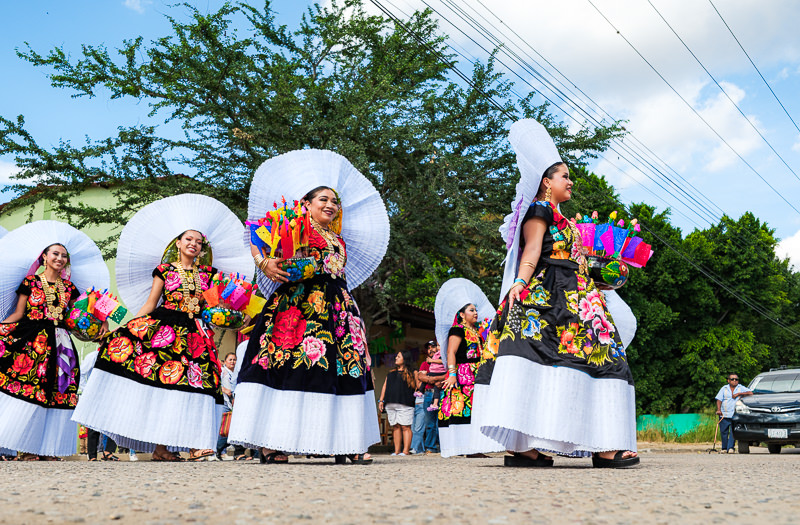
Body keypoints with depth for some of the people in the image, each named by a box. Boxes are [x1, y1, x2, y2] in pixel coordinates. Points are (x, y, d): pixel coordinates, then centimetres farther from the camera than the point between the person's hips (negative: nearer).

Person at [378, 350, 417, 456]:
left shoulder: (410, 373, 6)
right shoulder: (391, 372, 21)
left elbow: (414, 386, -2)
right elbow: (385, 386, 20)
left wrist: (410, 376, -13)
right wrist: (381, 400, 14)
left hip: (404, 404, -5)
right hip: (390, 404, 5)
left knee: (405, 427, -6)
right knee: (395, 427, 5)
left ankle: (405, 451, -4)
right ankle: (397, 451, 8)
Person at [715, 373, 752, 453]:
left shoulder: (741, 388, 11)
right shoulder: (724, 389, 14)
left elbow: (751, 393, -5)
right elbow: (719, 400, 7)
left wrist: (739, 394, -10)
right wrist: (718, 409, -9)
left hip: (735, 416, -2)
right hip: (724, 415, 2)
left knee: (733, 432, -12)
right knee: (723, 432, 2)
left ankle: (730, 447, -8)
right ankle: (724, 448, 12)